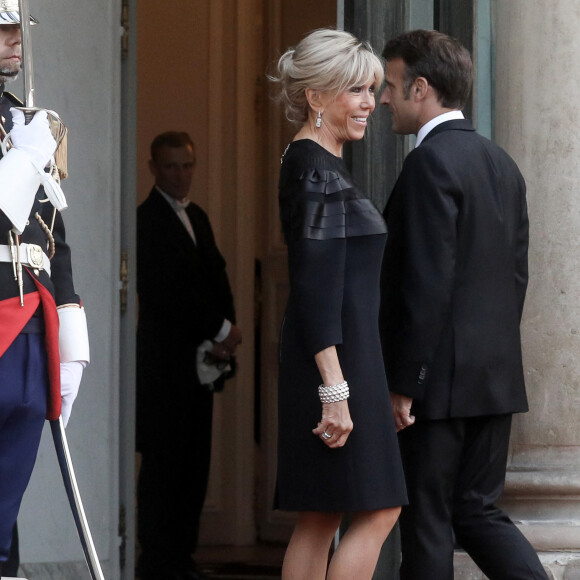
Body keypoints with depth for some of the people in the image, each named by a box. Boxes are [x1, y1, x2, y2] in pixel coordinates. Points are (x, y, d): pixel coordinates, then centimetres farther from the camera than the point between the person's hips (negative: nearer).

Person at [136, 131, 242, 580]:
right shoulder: (146, 221, -8)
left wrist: (224, 333, -1)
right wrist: (222, 330, -11)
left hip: (200, 357, 8)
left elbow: (217, 278, 17)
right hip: (166, 360, -8)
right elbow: (167, 292, -15)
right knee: (164, 460, -7)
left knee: (195, 463, 8)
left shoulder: (197, 218, 19)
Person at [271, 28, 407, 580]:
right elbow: (317, 286, -20)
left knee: (318, 519, 9)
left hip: (337, 359, 10)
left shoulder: (314, 163, 17)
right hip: (338, 358, -10)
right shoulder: (316, 170, -14)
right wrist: (336, 389, -23)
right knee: (377, 512, -9)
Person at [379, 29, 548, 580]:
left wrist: (403, 383, -16)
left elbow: (428, 283, -19)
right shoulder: (501, 163, 13)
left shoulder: (429, 163, -14)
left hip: (441, 378, -8)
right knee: (476, 511, 13)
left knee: (427, 520, 0)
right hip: (496, 376, 8)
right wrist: (494, 354, 19)